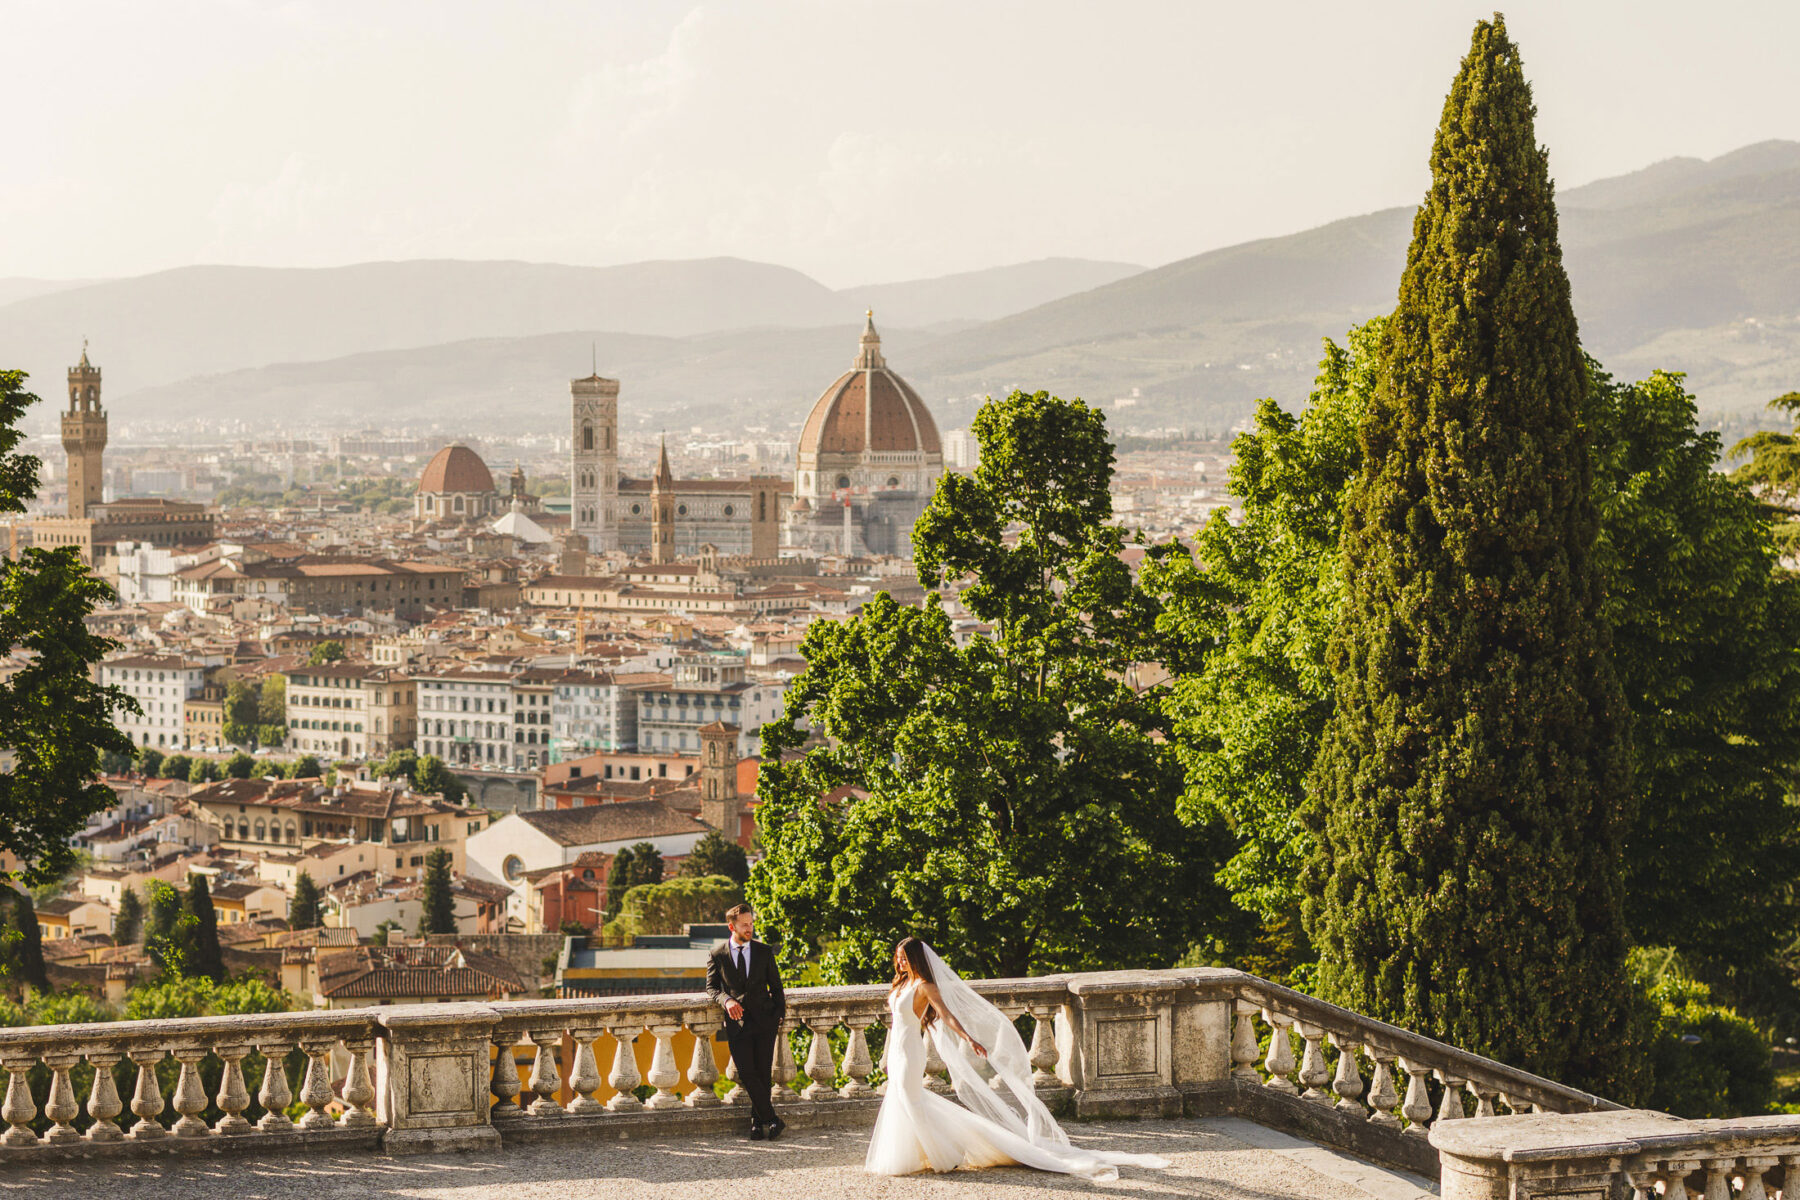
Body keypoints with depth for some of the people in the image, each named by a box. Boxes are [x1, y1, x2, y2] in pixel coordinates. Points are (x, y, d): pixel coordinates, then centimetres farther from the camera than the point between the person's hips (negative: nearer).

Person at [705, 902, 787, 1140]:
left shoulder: (764, 952, 7)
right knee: (747, 1074, -12)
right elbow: (711, 987, 9)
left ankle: (757, 1122, 11)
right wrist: (726, 1000, -12)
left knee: (763, 1073, -2)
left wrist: (779, 1018, 4)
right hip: (737, 1022, -1)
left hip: (764, 1020, 1)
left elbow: (776, 987, 14)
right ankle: (772, 1120, -7)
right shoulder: (717, 955, 4)